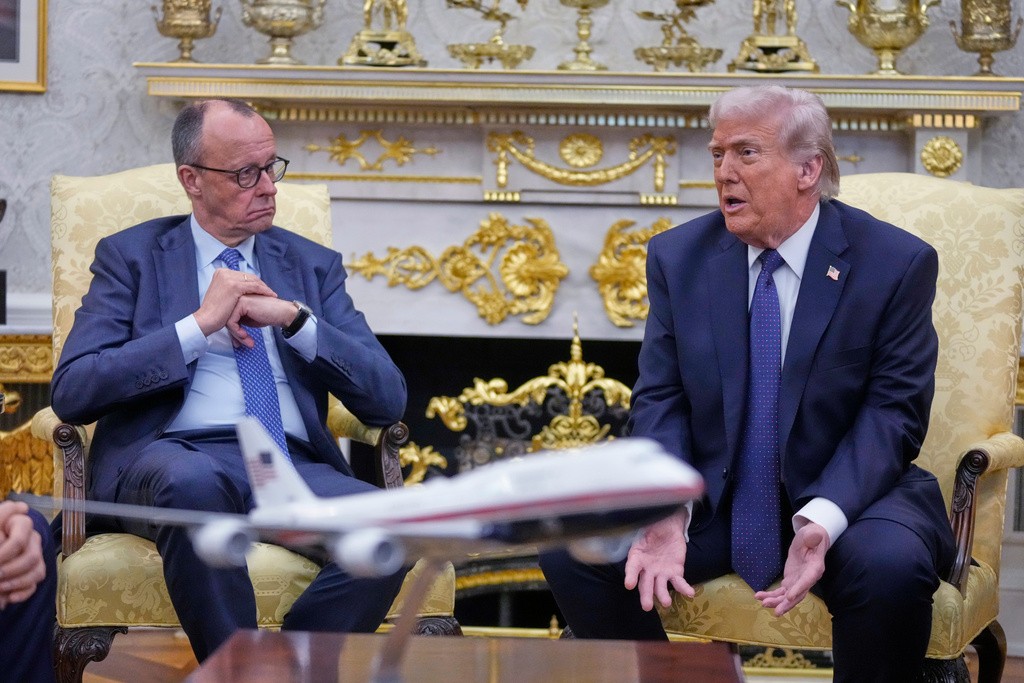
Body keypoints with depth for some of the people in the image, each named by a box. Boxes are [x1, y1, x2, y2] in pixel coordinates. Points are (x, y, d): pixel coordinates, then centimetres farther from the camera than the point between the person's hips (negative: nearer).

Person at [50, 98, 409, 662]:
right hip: (170, 455, -2)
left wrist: (296, 318, -3)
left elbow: (388, 400, 11)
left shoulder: (313, 266, 21)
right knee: (195, 483, -40)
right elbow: (71, 392, -1)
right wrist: (199, 325, -6)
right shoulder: (131, 255, 14)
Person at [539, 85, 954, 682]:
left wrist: (822, 520, -28)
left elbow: (893, 411, -11)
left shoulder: (897, 263, -6)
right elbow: (660, 399, 0)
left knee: (893, 565, -36)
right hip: (709, 498, 3)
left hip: (846, 494, -3)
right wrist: (666, 512, -20)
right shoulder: (679, 257, 4)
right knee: (570, 547, -19)